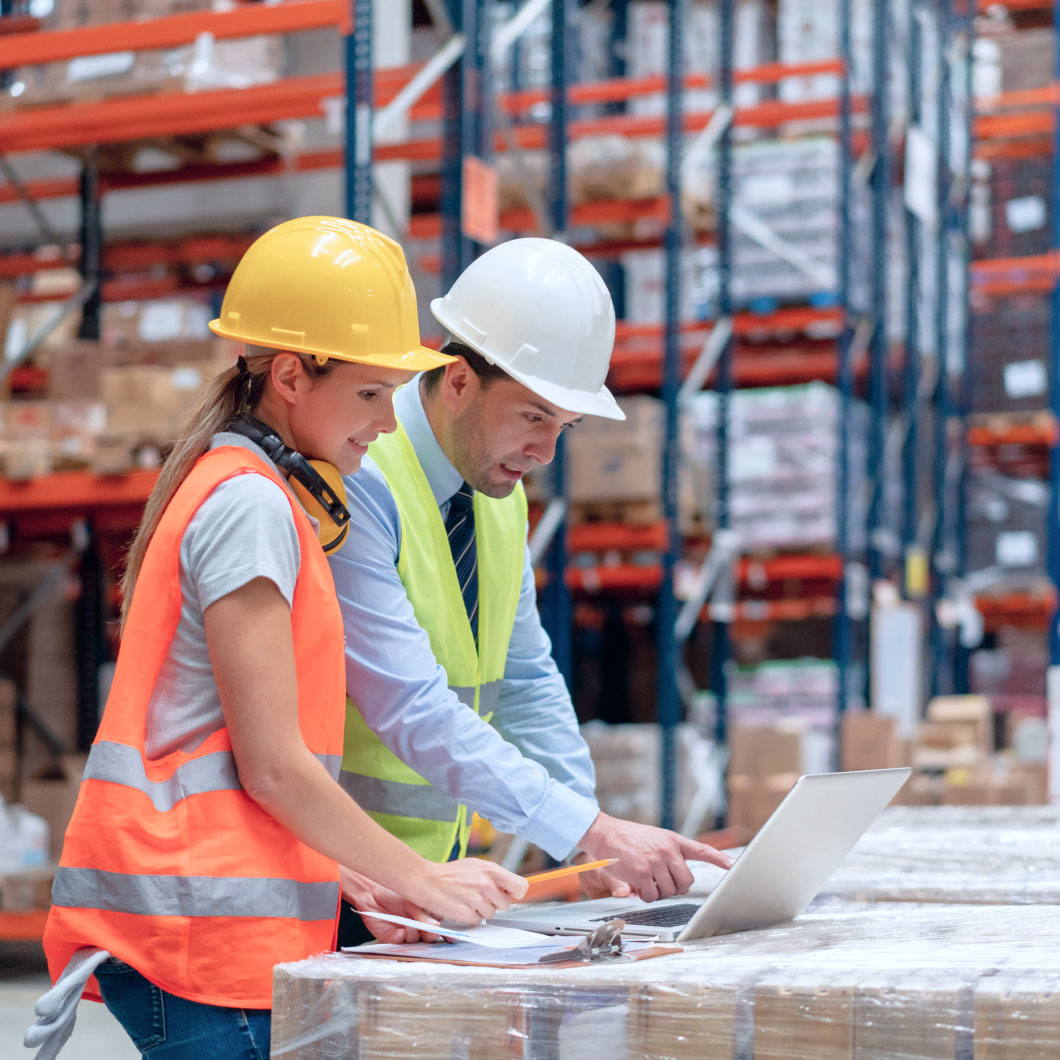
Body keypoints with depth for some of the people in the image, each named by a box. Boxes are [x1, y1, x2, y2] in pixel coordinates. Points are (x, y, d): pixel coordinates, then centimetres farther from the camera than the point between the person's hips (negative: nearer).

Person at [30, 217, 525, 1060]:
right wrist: (422, 881, -5)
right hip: (203, 919, -9)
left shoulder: (239, 490, 18)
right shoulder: (251, 504, -11)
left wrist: (367, 885, 15)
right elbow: (273, 766, -14)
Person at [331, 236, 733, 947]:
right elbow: (408, 705, -25)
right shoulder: (356, 482, -18)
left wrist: (595, 858, 5)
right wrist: (589, 831, -27)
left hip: (436, 865, 7)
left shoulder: (501, 492, 7)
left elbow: (526, 682, 14)